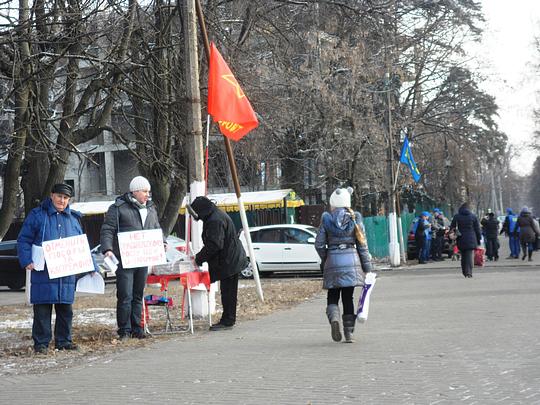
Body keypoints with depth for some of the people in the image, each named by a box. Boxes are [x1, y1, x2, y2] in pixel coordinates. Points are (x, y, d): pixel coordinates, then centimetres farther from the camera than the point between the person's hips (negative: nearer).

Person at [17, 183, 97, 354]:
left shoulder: (74, 218, 15)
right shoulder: (37, 215, 1)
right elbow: (23, 240, -1)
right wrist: (26, 261, -13)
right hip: (43, 273, -4)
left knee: (66, 309, 8)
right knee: (42, 309, -2)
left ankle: (64, 341, 18)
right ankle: (41, 343, 6)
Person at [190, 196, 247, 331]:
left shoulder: (215, 220, -19)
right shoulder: (216, 216, 16)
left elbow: (214, 245, -25)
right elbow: (212, 243, 21)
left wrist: (199, 259, -14)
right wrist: (199, 257, 14)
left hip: (229, 261, -11)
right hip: (231, 260, 11)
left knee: (227, 291, -6)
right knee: (228, 291, 13)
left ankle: (227, 321, -3)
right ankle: (227, 320, 18)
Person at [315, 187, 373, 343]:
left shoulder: (326, 219, 0)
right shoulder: (355, 219, 2)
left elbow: (319, 244, 0)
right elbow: (362, 244, 3)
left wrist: (325, 260, 18)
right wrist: (367, 266, 8)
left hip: (333, 261, -1)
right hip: (351, 260, 1)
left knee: (332, 296, 11)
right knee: (348, 297, 9)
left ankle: (334, 318, -19)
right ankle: (349, 333, 7)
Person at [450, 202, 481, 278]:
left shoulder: (456, 216, 3)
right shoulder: (473, 216, 3)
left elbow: (452, 228, 3)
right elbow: (477, 229, 5)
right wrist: (479, 239, 12)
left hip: (461, 240, 1)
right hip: (471, 240, -1)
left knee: (463, 256, 13)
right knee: (470, 256, -3)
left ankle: (464, 272, 19)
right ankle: (469, 272, -14)